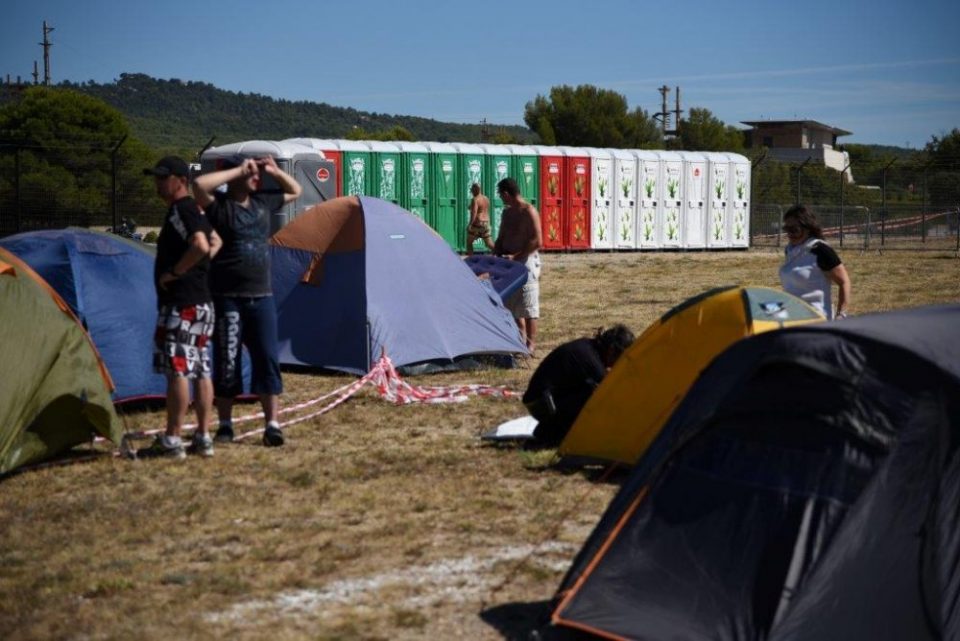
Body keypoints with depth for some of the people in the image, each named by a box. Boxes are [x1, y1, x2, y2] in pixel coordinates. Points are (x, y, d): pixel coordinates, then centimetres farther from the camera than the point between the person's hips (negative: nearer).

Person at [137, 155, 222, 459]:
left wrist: (173, 272, -18)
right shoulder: (193, 211, 17)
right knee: (201, 370, 10)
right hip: (201, 302, 10)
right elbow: (215, 241, 30)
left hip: (180, 305, -10)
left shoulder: (181, 210, -14)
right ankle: (203, 439, 13)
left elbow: (200, 245, -29)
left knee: (177, 370, -7)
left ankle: (171, 441, -5)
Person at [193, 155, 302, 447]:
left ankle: (272, 424, 5)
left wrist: (275, 171, 7)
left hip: (261, 297, 5)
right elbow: (199, 184, -28)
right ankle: (225, 424, 15)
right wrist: (238, 171, -19)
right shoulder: (220, 205, -8)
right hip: (228, 298, -5)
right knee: (227, 362, 3)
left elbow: (295, 191, 26)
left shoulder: (262, 202, 10)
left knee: (267, 359, 1)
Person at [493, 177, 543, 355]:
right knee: (511, 304, 12)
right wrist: (496, 256, 5)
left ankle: (531, 343, 0)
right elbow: (501, 239, 21)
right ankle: (520, 340, 21)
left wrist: (516, 257, -19)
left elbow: (537, 241, -18)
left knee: (528, 306, -5)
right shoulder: (507, 213, 13)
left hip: (526, 261, -9)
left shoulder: (529, 212, -12)